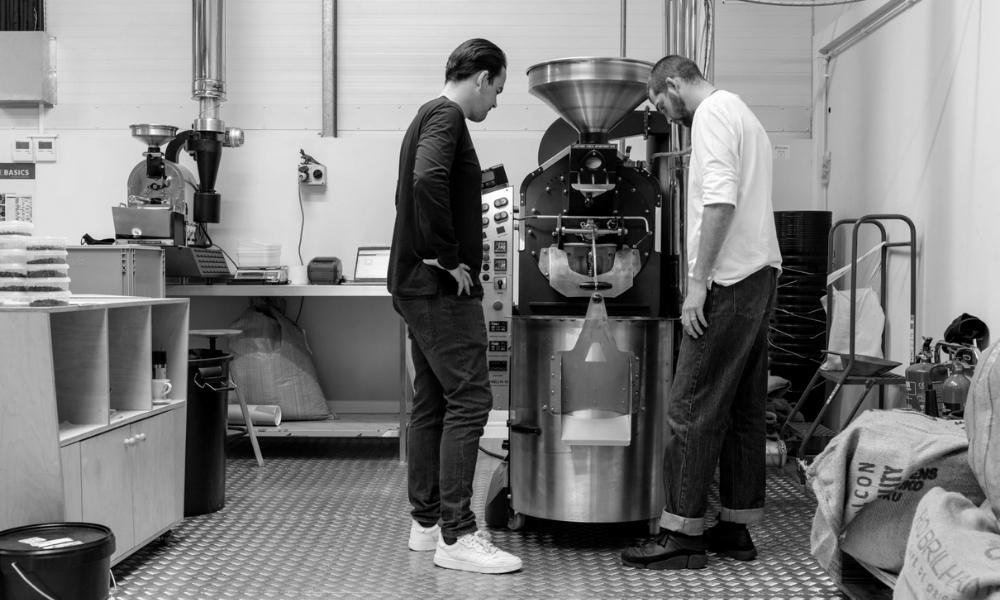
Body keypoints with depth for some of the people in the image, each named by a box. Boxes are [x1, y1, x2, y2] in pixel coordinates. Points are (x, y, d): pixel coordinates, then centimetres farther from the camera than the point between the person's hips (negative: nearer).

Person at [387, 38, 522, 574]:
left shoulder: (429, 117, 20)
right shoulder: (446, 116, -11)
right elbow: (428, 180, -30)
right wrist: (448, 257, -22)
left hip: (421, 286, 11)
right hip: (441, 288, -11)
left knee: (432, 402, 13)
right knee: (469, 400, -9)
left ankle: (426, 522, 20)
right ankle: (455, 536, -7)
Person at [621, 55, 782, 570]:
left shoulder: (712, 113, -6)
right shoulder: (743, 115, 24)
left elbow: (721, 200, -19)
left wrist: (698, 283, -20)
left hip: (731, 278, -10)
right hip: (761, 274, 10)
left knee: (693, 408, -6)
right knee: (743, 408, 11)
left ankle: (682, 532, -2)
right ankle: (737, 527, 17)